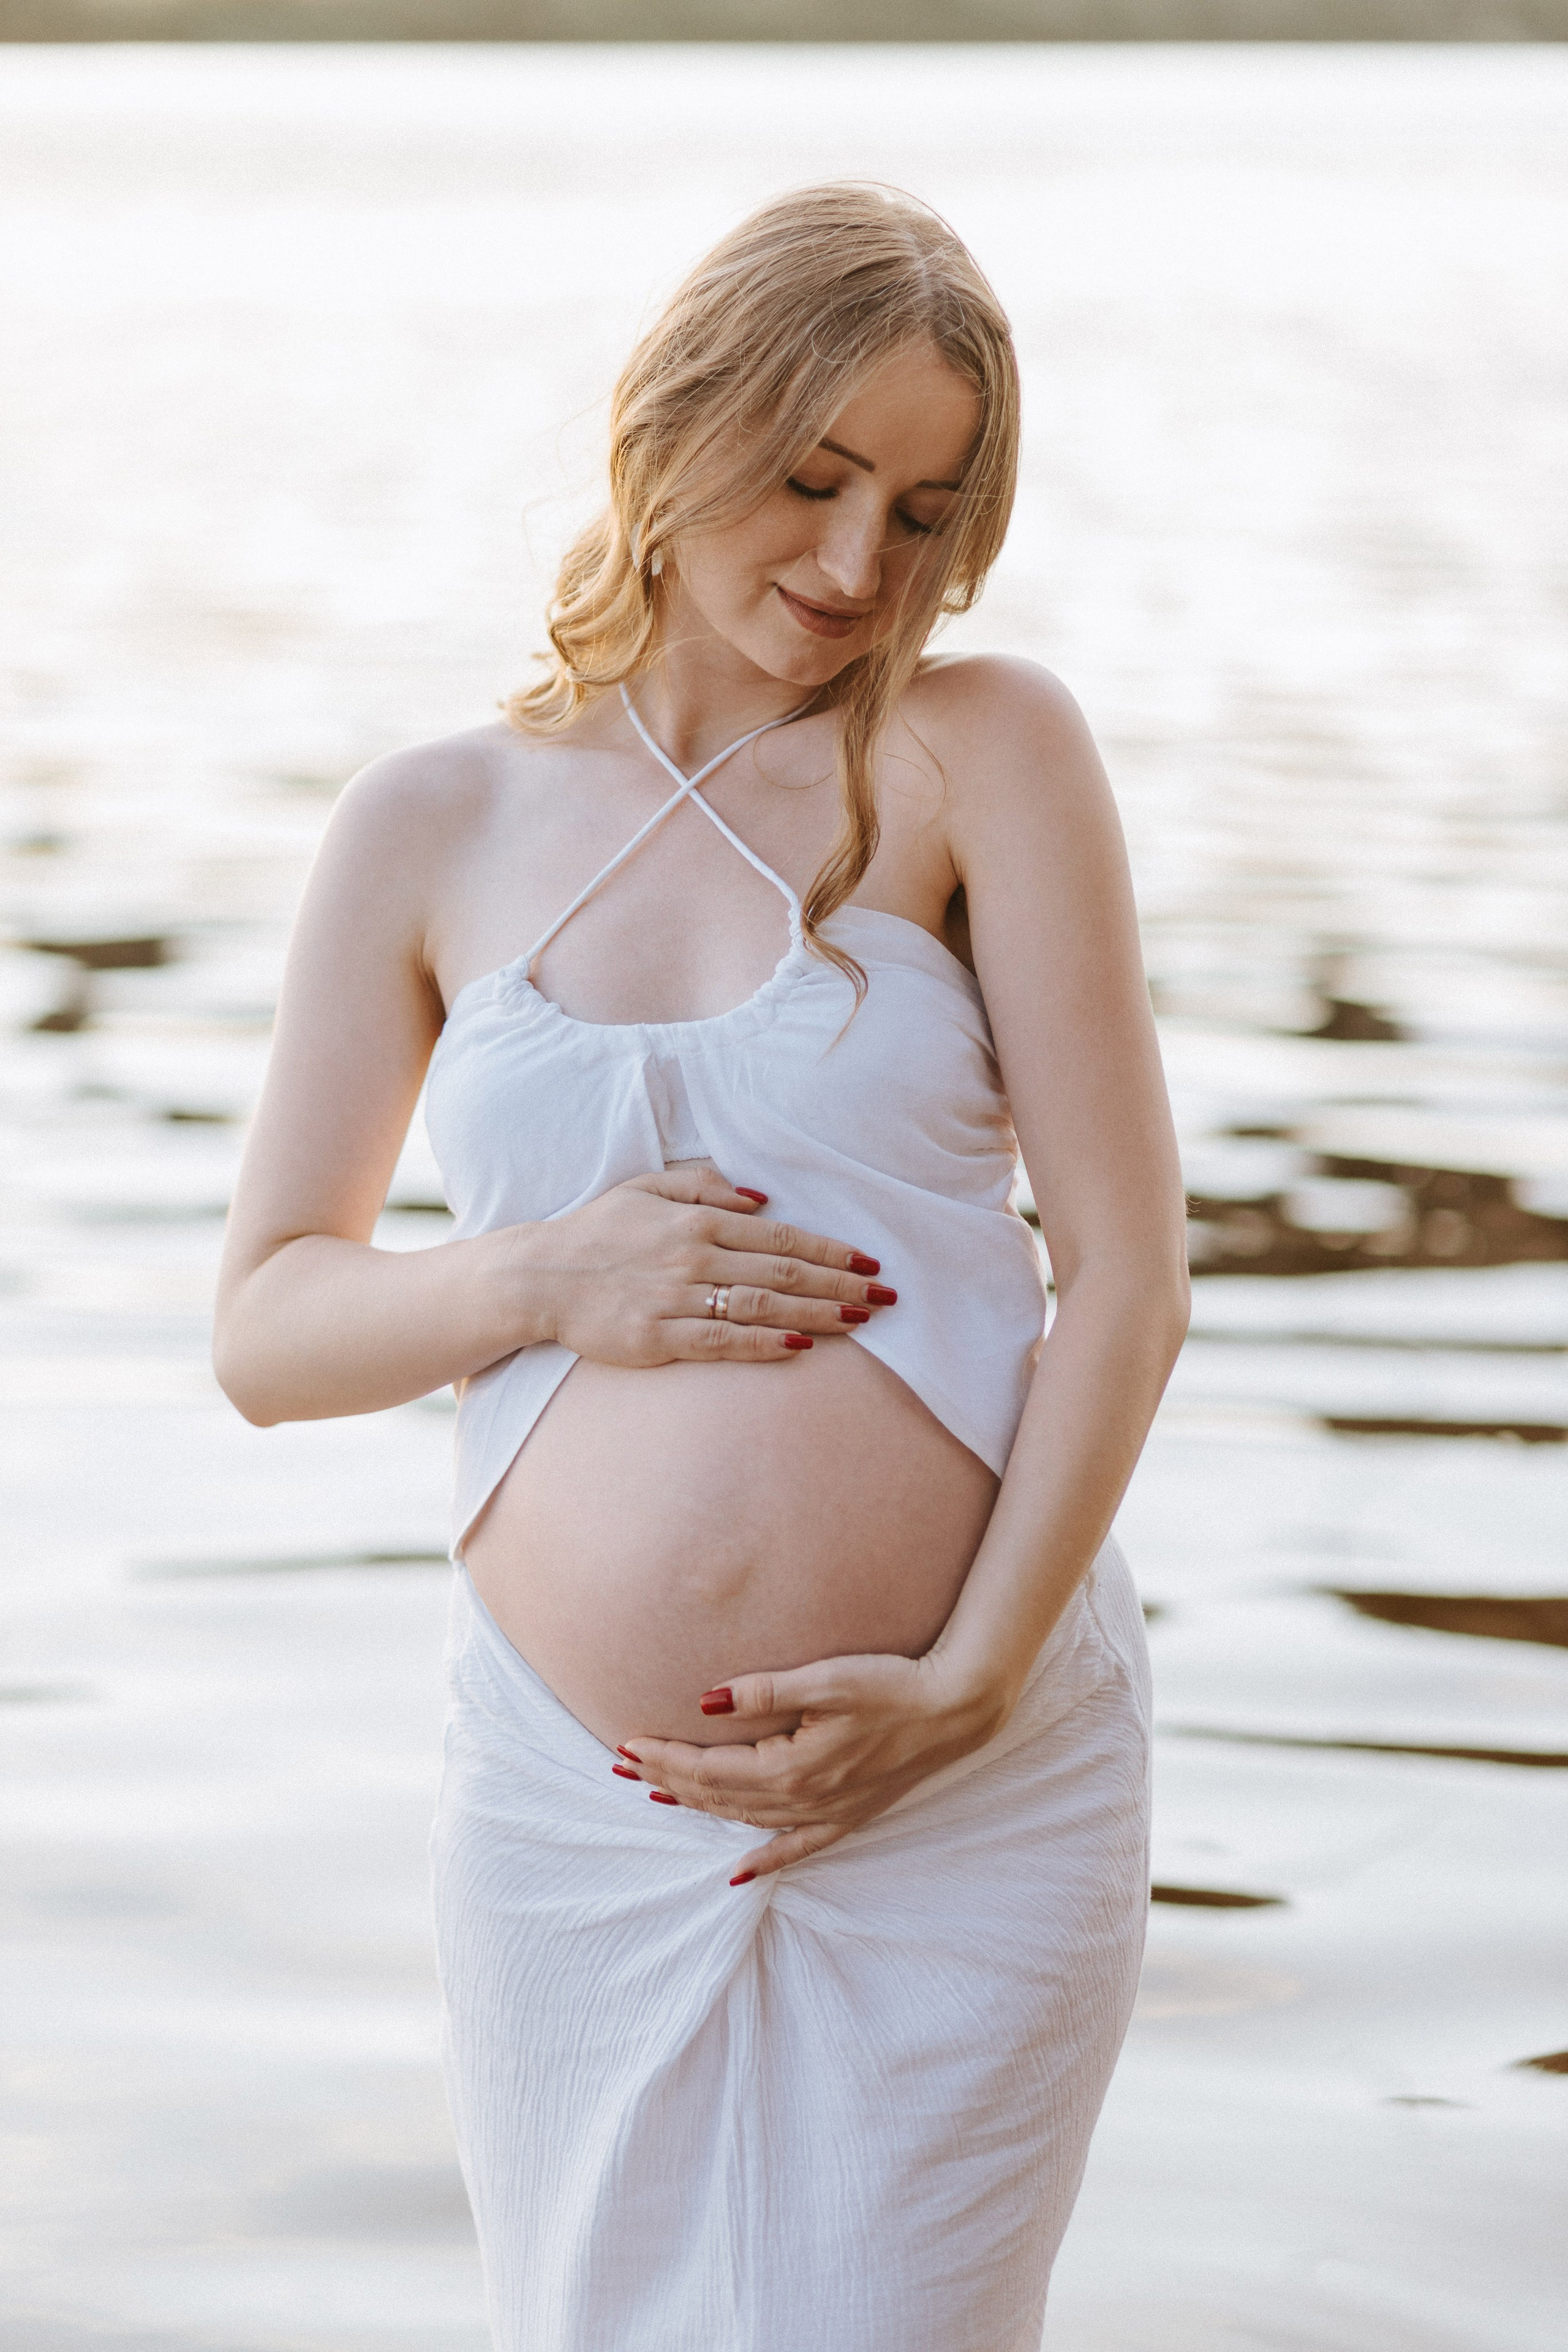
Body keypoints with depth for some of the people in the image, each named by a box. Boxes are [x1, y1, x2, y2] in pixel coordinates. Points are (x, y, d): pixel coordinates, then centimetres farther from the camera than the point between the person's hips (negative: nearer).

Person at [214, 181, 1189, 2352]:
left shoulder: (986, 752, 0)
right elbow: (266, 1328, 8)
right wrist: (546, 1279, -10)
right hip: (571, 1805, 2)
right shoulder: (433, 828, 7)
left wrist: (969, 1681, -12)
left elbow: (1128, 1270, -4)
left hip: (968, 1788, -2)